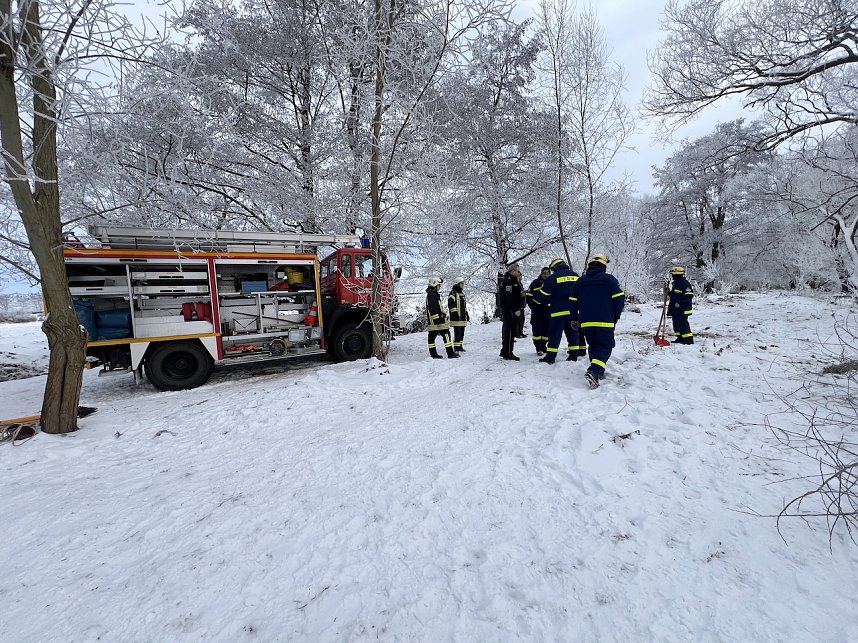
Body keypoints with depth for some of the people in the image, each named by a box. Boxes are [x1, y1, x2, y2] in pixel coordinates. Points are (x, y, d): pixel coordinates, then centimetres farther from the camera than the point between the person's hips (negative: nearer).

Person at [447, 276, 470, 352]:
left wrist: (467, 314, 25)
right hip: (456, 317, -9)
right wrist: (455, 313, -20)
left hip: (463, 317, 9)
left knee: (462, 333, 12)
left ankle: (460, 346, 22)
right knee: (457, 333, -11)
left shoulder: (462, 294, 21)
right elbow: (451, 305, -15)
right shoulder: (453, 293, -7)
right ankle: (456, 347, -8)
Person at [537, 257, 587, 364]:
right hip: (574, 311, 5)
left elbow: (544, 294, -3)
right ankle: (573, 355, 15)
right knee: (573, 333, 13)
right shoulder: (576, 276, 11)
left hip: (559, 310, -5)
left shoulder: (553, 277, -6)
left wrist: (548, 302, 17)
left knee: (554, 334, 0)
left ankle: (550, 357, 1)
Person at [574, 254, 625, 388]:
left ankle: (598, 372, 18)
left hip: (585, 322, 4)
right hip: (605, 322, -4)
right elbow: (619, 299, -4)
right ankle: (594, 371, -19)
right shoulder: (609, 279, -2)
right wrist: (615, 317, 9)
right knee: (605, 347, 2)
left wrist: (576, 319, 22)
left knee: (593, 346, 19)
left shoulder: (580, 281, 10)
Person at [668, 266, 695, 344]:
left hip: (682, 309, -10)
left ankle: (688, 339, -5)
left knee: (683, 324, -10)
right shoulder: (675, 284, 17)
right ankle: (680, 338, 23)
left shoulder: (685, 283, -14)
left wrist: (679, 302, -24)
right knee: (676, 323, 14)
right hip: (675, 309, 10)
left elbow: (689, 295, -20)